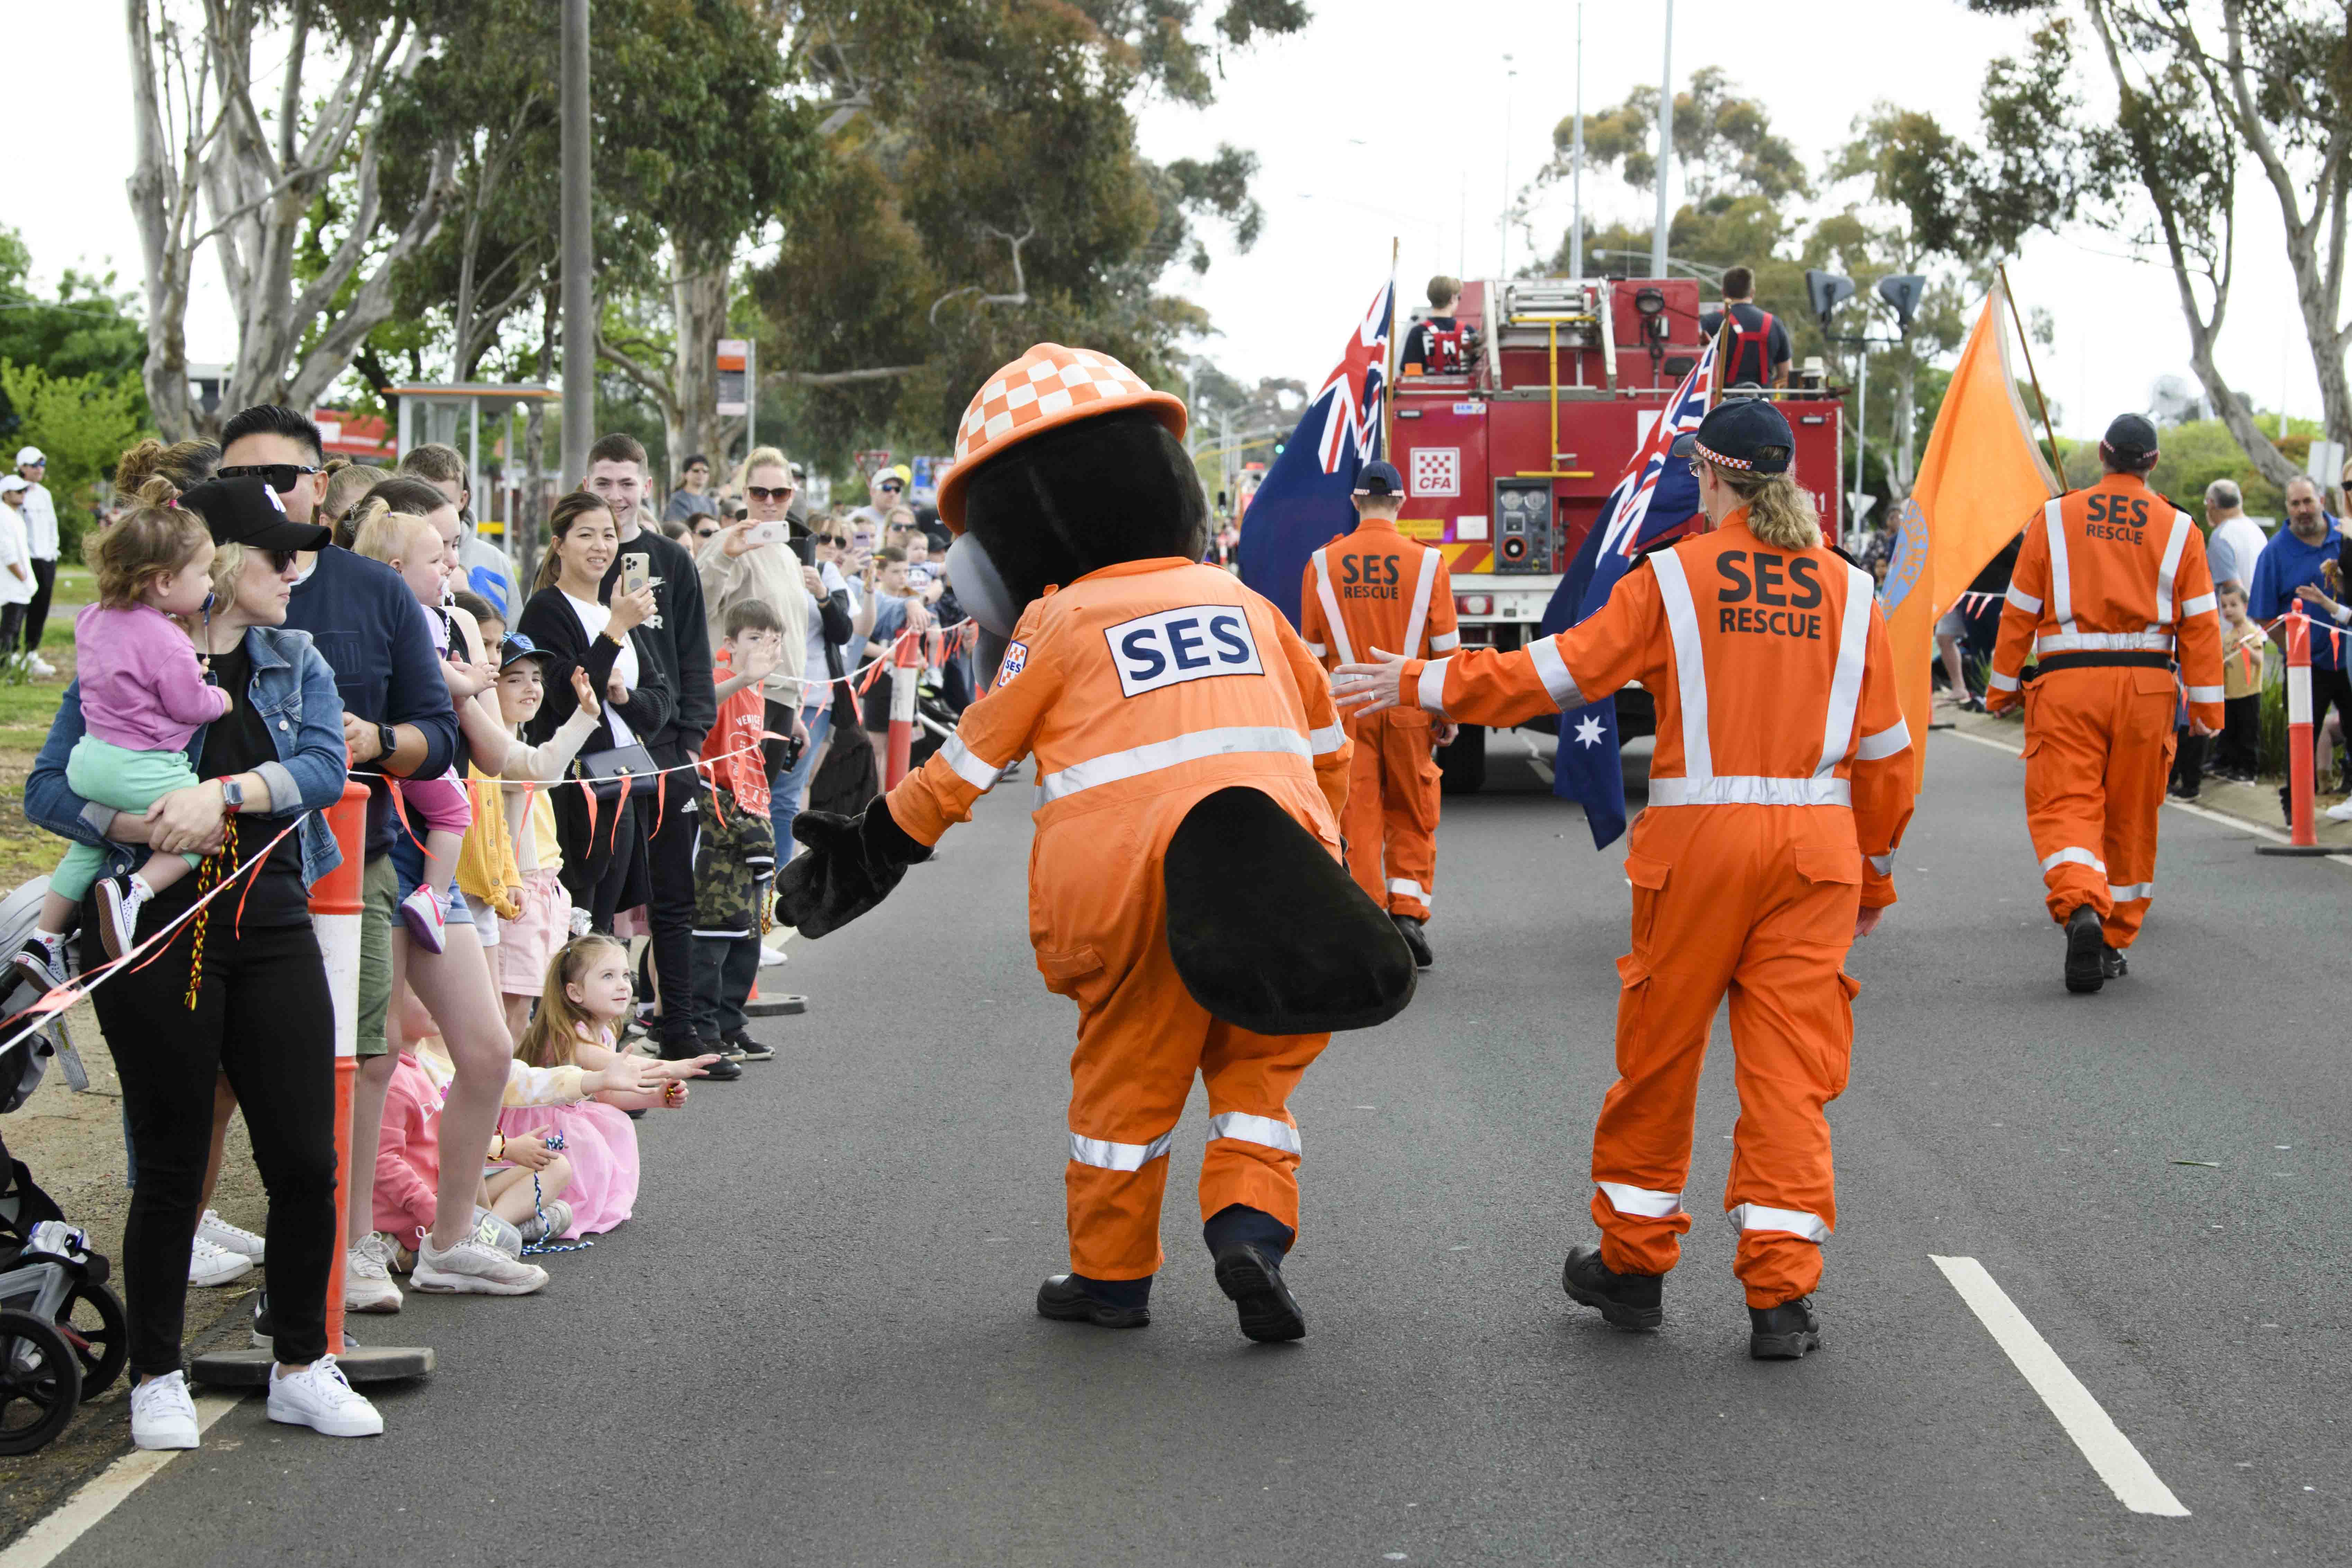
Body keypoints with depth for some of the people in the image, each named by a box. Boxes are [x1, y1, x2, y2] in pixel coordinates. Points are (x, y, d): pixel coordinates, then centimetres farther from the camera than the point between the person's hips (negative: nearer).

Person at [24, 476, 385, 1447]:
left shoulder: (297, 664, 12)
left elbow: (326, 766, -5)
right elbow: (46, 789, -5)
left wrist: (221, 793, -20)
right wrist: (144, 827, -20)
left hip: (273, 928, 4)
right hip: (156, 933, -4)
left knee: (306, 1158, 1)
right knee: (172, 1165, 2)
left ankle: (302, 1368, 17)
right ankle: (156, 1379, 16)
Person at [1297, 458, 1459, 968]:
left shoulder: (1323, 564, -1)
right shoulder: (1426, 562, -5)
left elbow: (1312, 651, 3)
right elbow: (1446, 647, -2)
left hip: (1347, 710, 0)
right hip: (1409, 711, 0)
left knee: (1359, 819, 5)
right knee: (1412, 817, 13)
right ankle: (1409, 912, 1)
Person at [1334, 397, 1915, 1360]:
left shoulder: (1676, 577, -2)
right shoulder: (1846, 590, 7)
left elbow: (1564, 668, -4)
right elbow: (1884, 749, 10)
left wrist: (1425, 685, 5)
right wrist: (1876, 876, 21)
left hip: (1700, 843, -2)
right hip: (1816, 846, 2)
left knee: (1660, 1053, 11)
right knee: (1790, 1066, 3)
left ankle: (1632, 1264, 24)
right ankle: (1783, 1296, -1)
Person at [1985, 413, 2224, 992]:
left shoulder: (2055, 519, 2)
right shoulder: (2178, 529, 4)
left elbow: (2020, 611, 4)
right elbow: (2200, 623, 2)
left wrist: (2003, 686, 14)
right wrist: (2206, 706, 7)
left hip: (2068, 682, -2)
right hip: (2147, 683, 2)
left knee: (2065, 802, -3)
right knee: (2131, 814, 13)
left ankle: (2081, 906, -30)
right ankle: (2115, 941, 19)